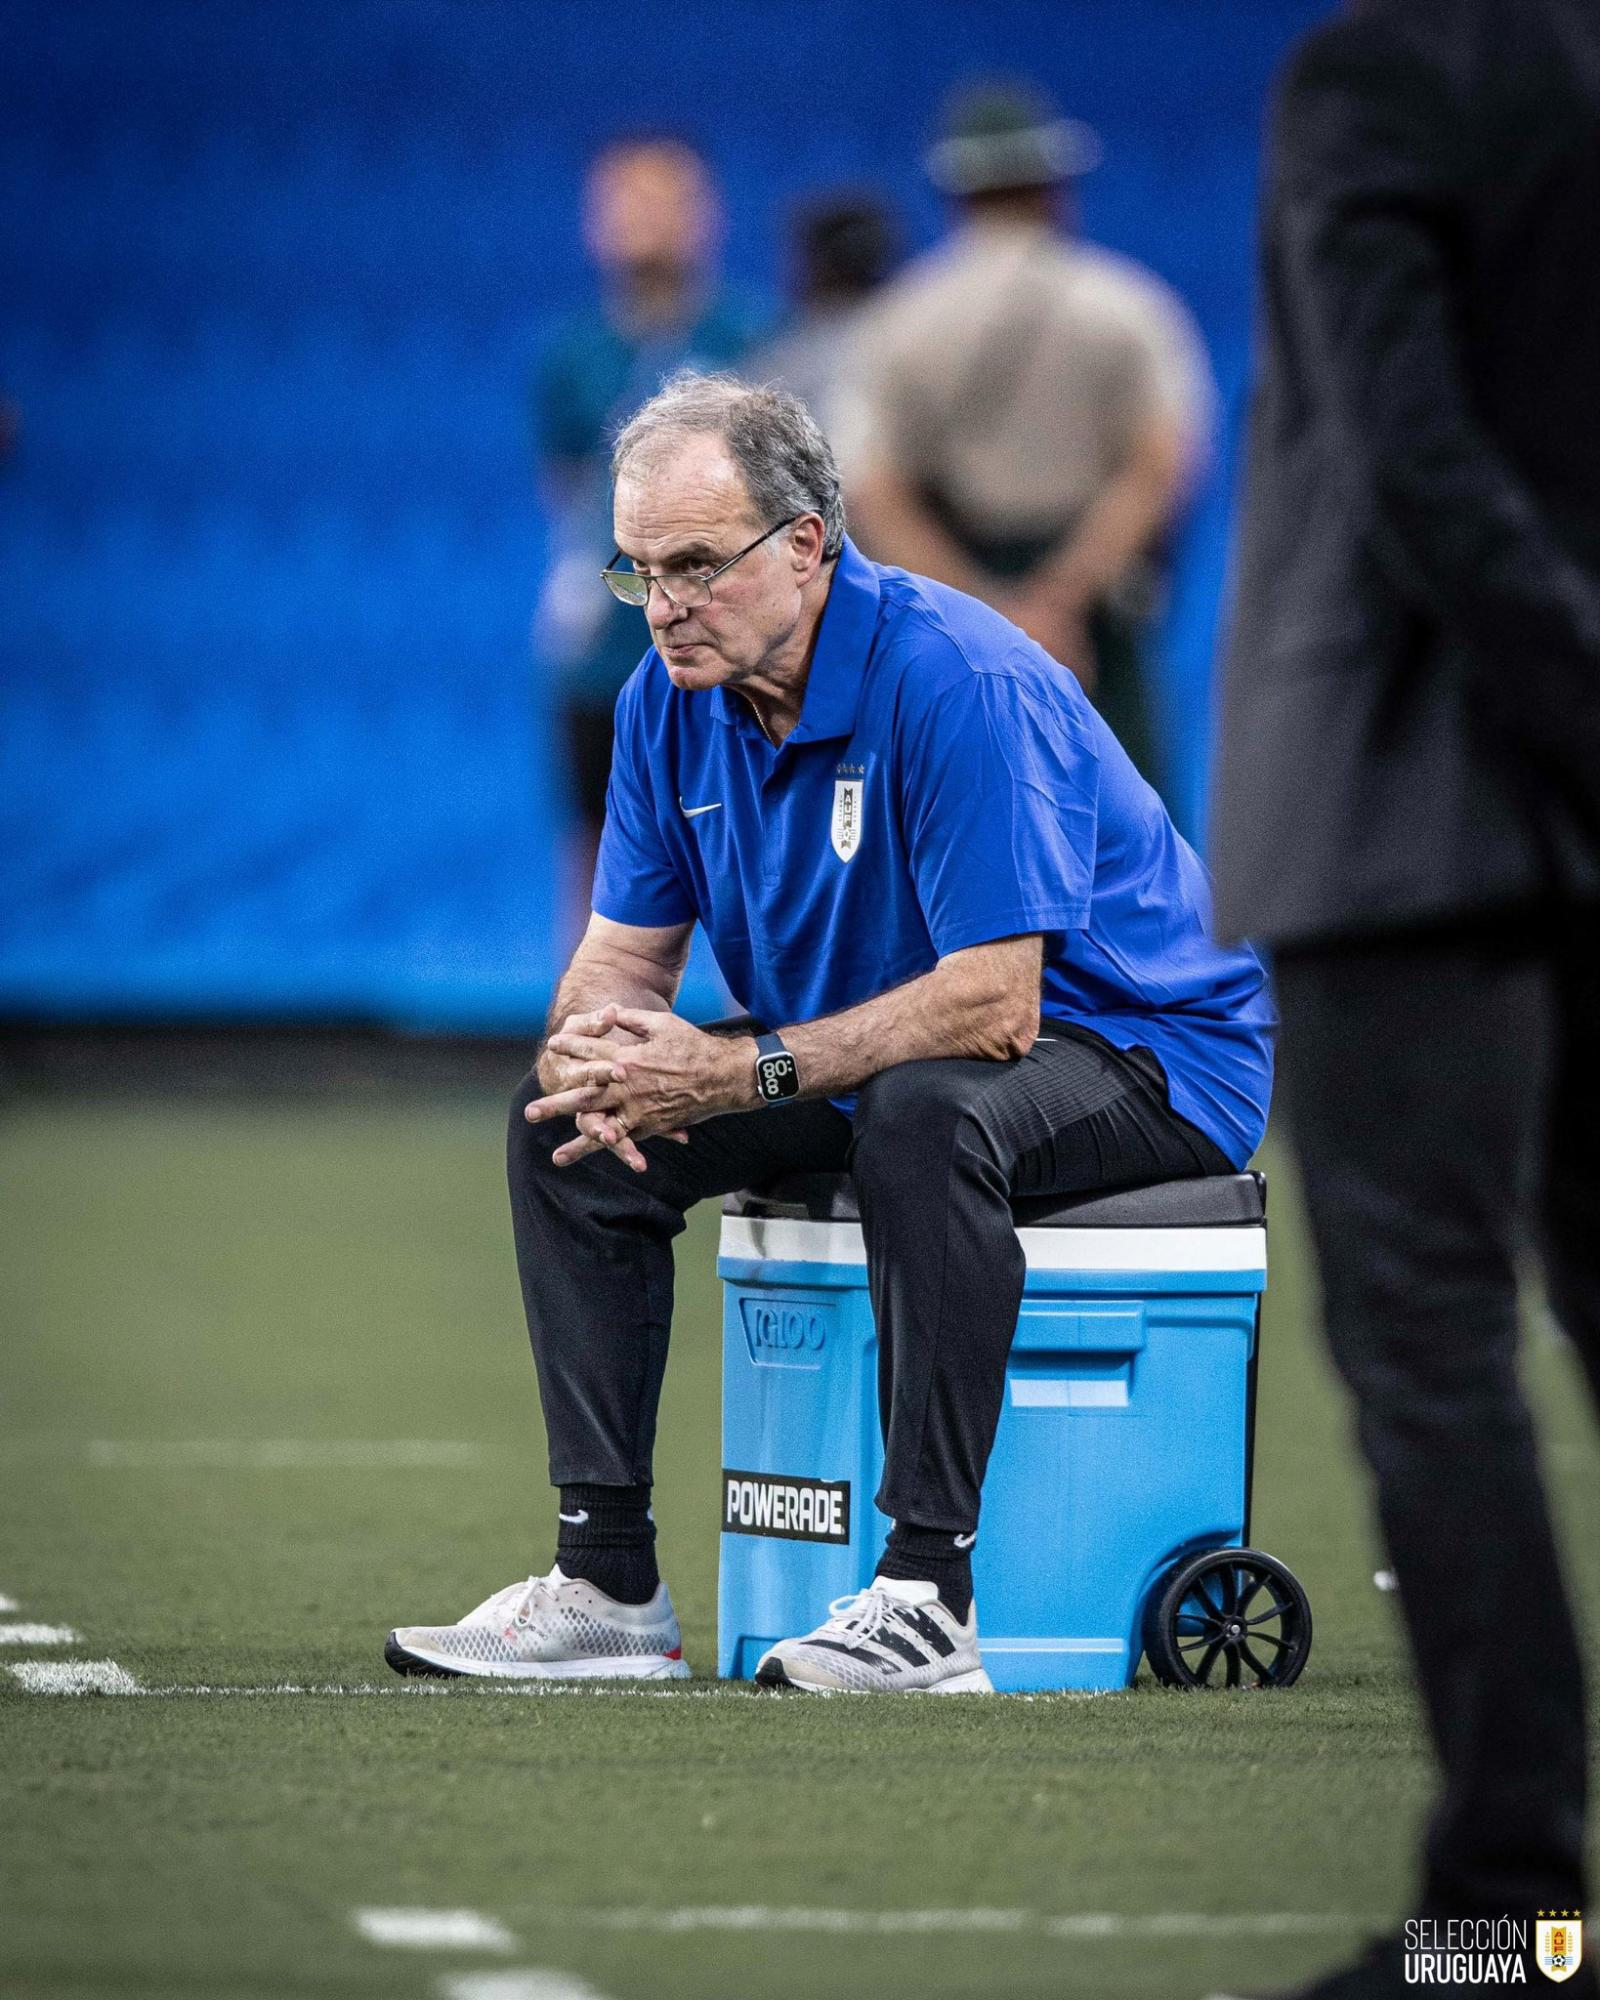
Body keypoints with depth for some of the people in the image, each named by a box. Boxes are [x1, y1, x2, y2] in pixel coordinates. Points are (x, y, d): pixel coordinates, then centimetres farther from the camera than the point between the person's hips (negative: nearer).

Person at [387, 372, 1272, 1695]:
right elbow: (625, 950, 3)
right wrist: (599, 1038, -23)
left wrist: (739, 1076, -34)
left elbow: (994, 1002, -32)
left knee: (921, 1111, -39)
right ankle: (607, 1579, -5)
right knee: (567, 1120, -6)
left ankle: (928, 1590, -37)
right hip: (869, 1057, 8)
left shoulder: (956, 680, -27)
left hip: (1138, 1050, -8)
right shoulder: (673, 696, -4)